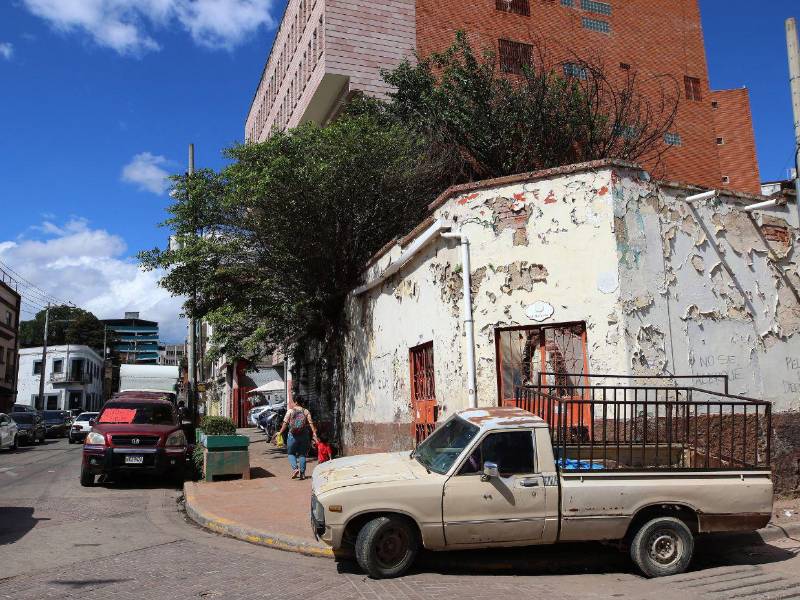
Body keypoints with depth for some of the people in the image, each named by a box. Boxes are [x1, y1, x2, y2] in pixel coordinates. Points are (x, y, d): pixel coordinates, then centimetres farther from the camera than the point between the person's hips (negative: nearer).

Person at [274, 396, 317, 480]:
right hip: (304, 435, 2)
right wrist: (314, 433, -7)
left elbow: (285, 423, -5)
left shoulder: (290, 411, 0)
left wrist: (280, 432, 3)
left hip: (293, 435, -2)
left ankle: (295, 469, -8)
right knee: (302, 454, 11)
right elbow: (311, 423, -5)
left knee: (291, 453, 13)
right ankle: (302, 473, 8)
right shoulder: (306, 411, 4)